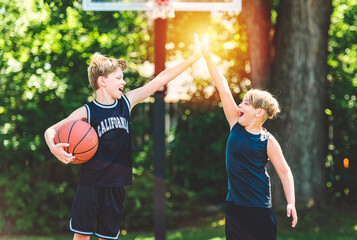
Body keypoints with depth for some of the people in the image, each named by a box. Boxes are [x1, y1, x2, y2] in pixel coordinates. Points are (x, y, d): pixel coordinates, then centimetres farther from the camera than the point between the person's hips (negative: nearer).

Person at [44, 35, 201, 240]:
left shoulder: (127, 102, 2)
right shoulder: (87, 112, -8)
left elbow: (162, 78, 2)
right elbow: (51, 130, -4)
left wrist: (194, 58, 1)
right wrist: (54, 148, -27)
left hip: (116, 185, 4)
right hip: (91, 184, -3)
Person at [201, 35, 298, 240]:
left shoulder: (268, 142, -8)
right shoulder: (236, 125, 3)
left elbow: (284, 171, -3)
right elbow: (223, 87, 0)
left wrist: (291, 202, -13)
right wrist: (208, 58, -2)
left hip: (259, 207, -5)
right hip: (234, 204, 5)